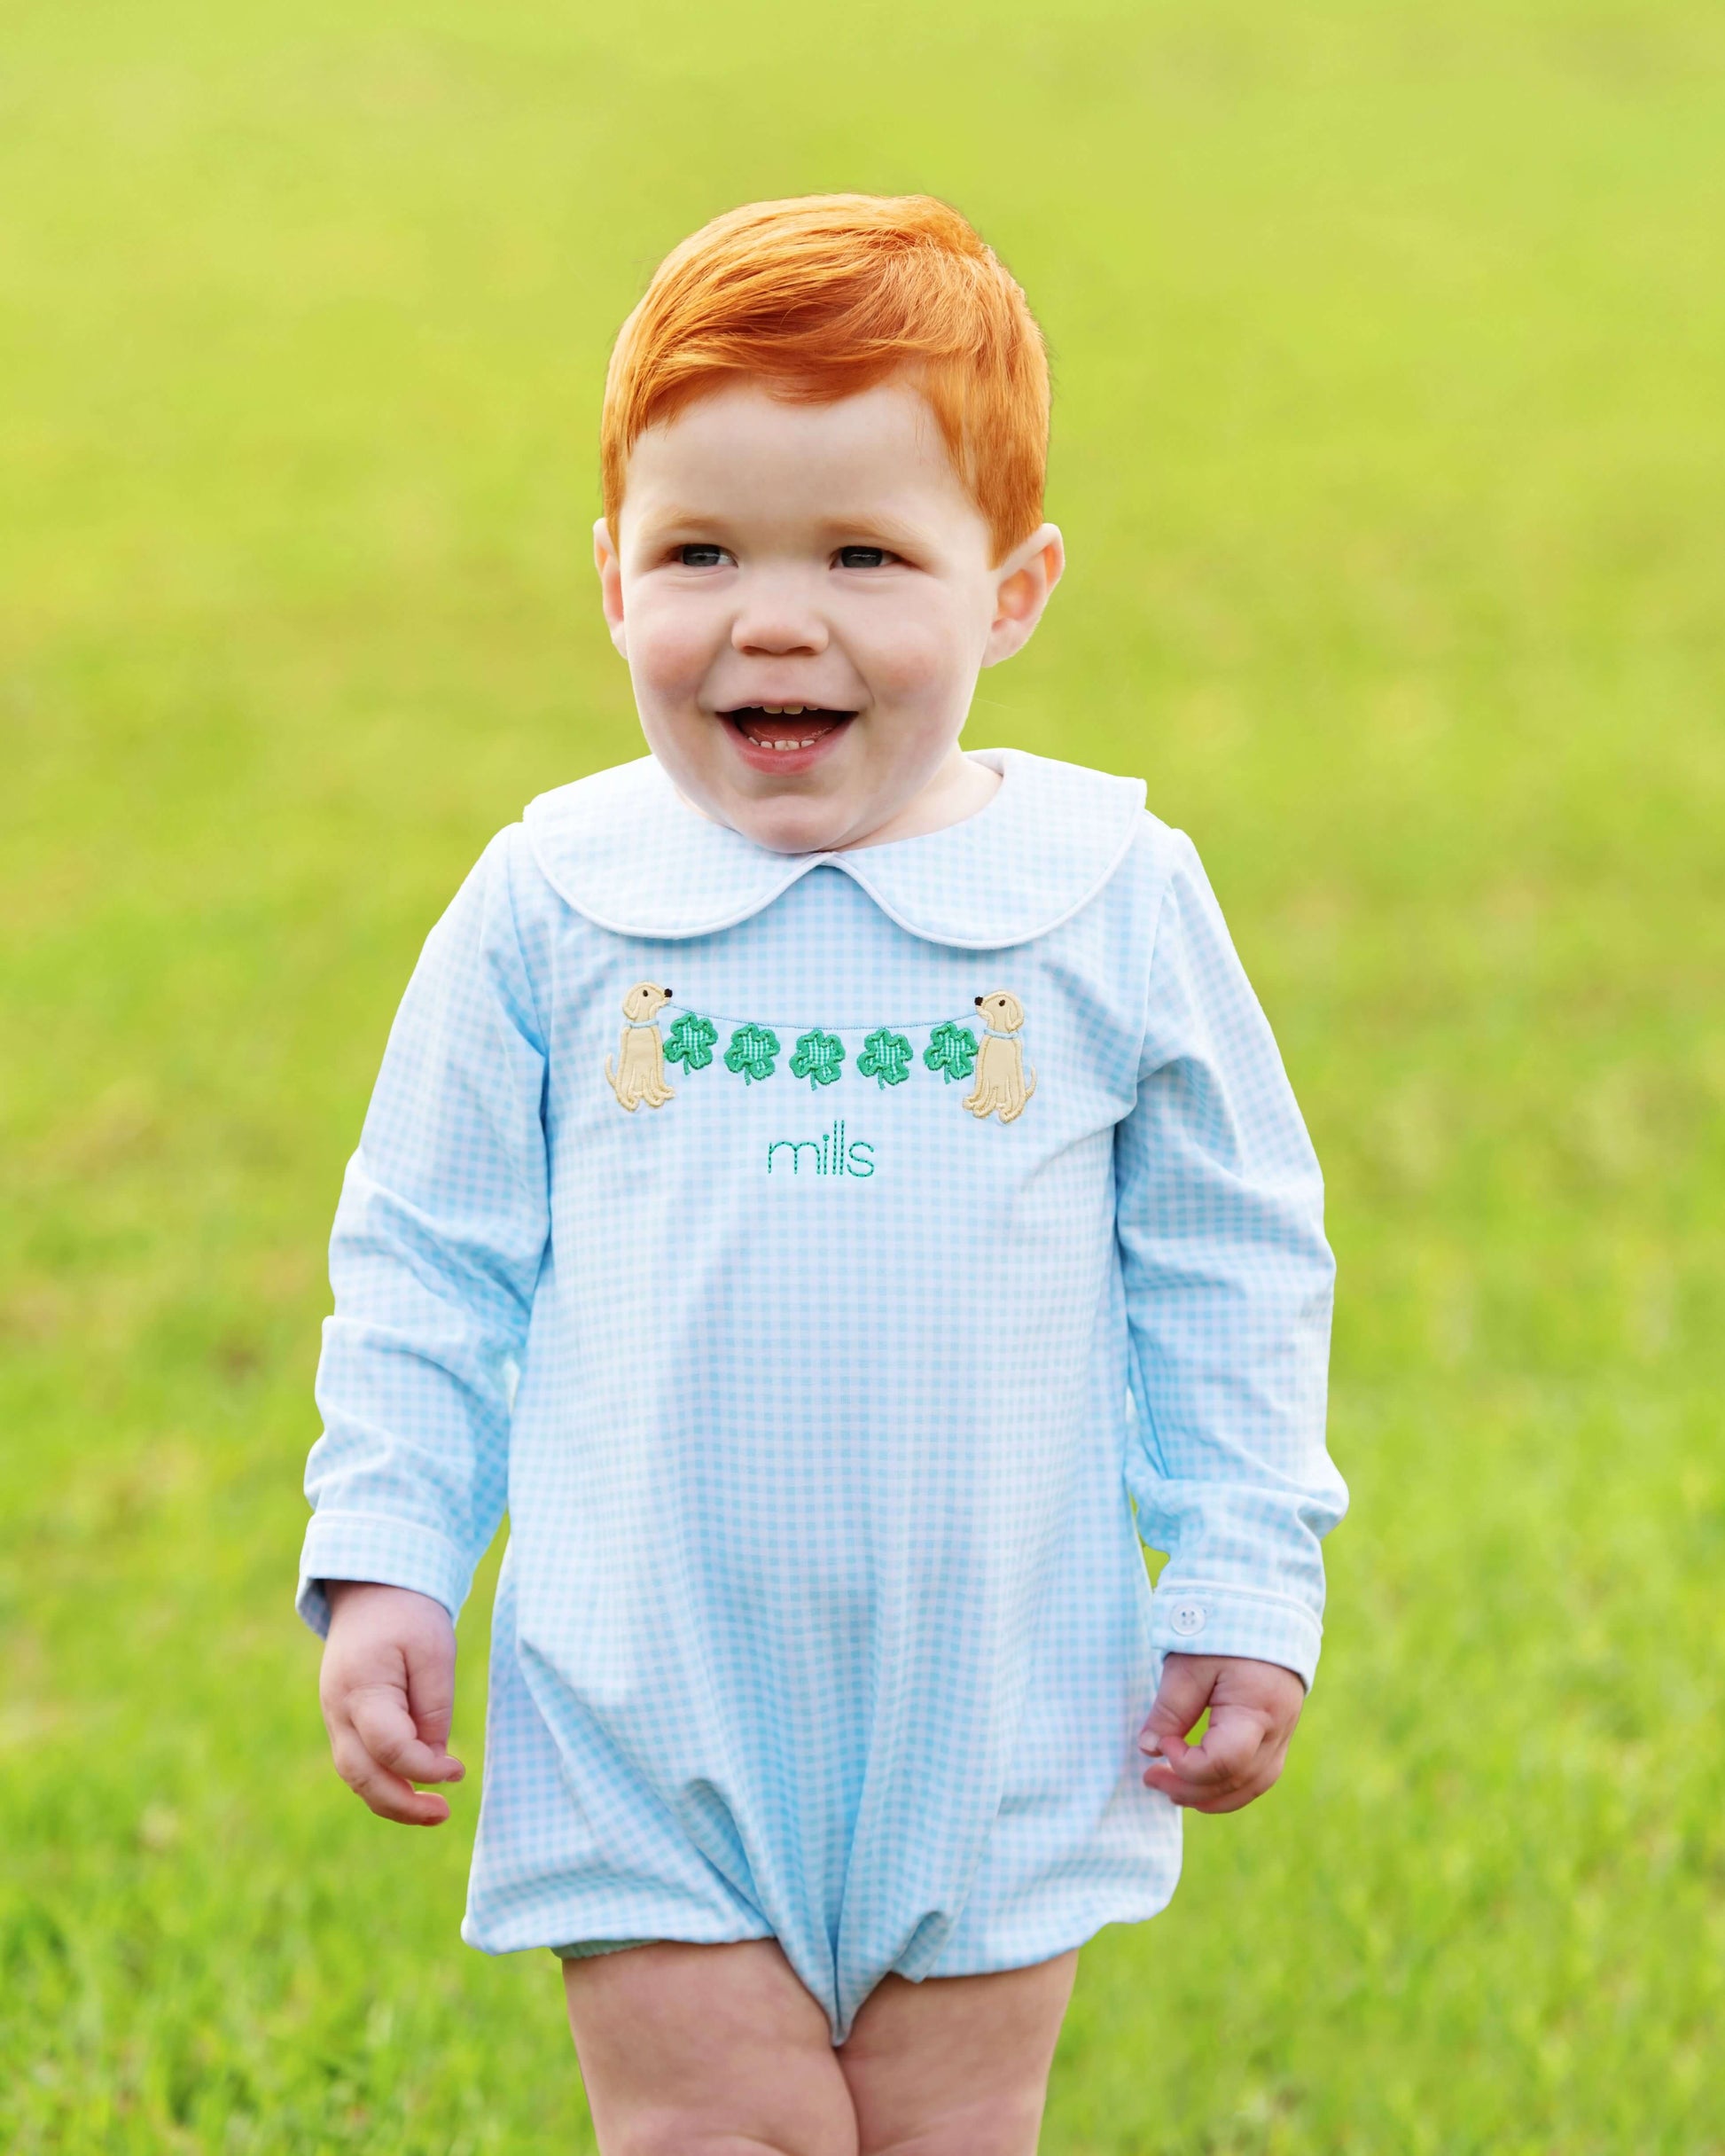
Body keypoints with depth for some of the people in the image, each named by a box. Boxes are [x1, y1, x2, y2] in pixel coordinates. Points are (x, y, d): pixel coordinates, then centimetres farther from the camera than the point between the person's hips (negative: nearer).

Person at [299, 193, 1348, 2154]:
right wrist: (379, 1557, -1)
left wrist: (1246, 1582, 3)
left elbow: (1229, 1270, 7)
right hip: (651, 1709, -1)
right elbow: (427, 1263, 6)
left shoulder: (1112, 906, -2)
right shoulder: (552, 909, -2)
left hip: (996, 1718, 1)